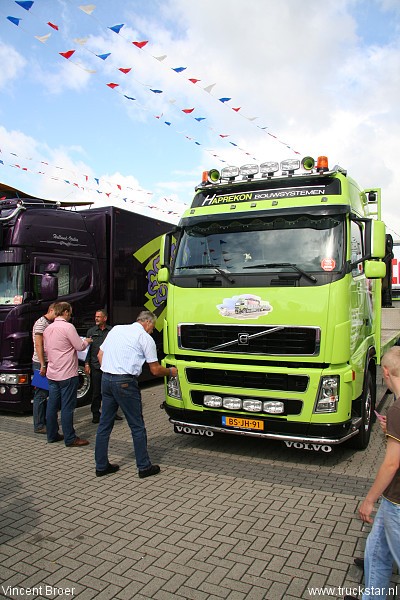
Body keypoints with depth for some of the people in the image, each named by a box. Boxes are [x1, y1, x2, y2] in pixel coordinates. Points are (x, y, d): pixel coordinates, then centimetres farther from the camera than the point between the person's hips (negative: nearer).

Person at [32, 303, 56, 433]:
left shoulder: (50, 324, 15)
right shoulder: (41, 323, -13)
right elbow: (38, 345, -18)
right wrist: (42, 365, -21)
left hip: (48, 363, 9)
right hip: (41, 364, -9)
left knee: (45, 394, 15)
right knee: (40, 395, -3)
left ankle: (45, 421, 24)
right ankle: (39, 426, 4)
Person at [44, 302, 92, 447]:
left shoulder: (48, 329, 10)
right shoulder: (67, 327, -14)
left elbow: (46, 349, 18)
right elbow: (80, 346, -13)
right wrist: (86, 341, 8)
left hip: (52, 373, 8)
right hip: (67, 374, -8)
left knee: (52, 405, 13)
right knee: (67, 407, -2)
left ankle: (52, 435, 22)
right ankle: (70, 439, 4)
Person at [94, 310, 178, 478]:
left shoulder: (116, 329, 16)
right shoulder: (146, 338, -2)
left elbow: (100, 354, 18)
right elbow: (155, 370, 1)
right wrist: (170, 371, 18)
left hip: (106, 379, 7)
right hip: (125, 382, -7)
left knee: (104, 424, 14)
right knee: (137, 426, 5)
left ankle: (101, 466, 23)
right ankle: (144, 467, 14)